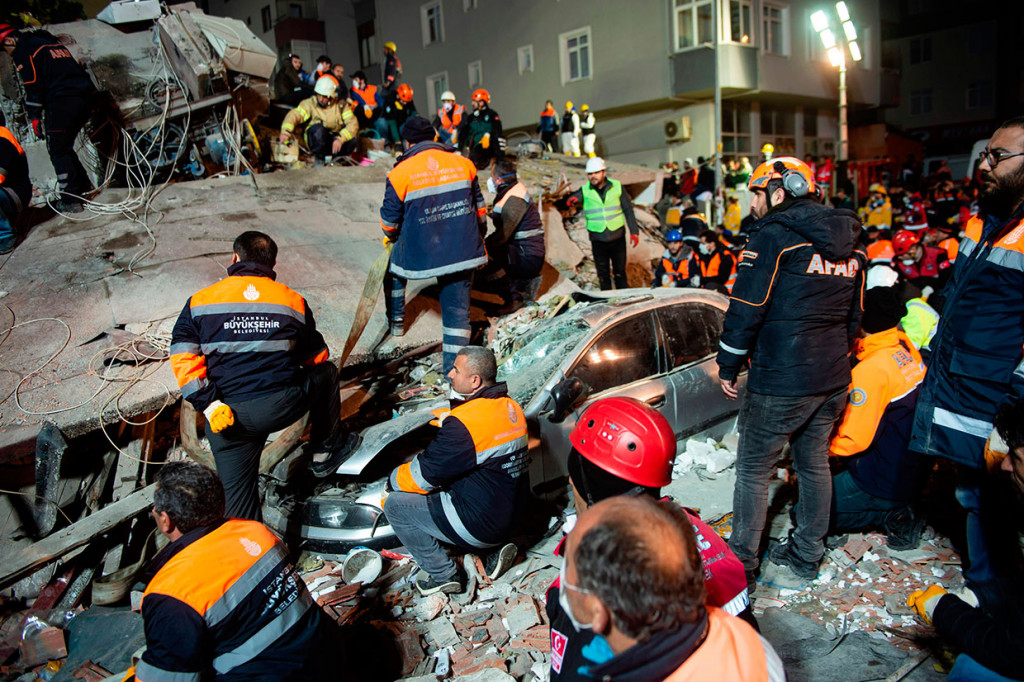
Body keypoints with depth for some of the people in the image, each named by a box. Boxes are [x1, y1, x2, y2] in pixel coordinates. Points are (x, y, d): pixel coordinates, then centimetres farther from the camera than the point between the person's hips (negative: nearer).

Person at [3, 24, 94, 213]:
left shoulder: (23, 51, 0)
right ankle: (84, 188, 20)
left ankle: (71, 201, -6)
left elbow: (33, 87, -7)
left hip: (62, 103, -8)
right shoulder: (52, 41, 26)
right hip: (85, 98, 8)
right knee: (64, 147, 19)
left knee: (58, 151, -2)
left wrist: (35, 117, -4)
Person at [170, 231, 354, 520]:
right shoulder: (293, 301, 9)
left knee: (237, 491, 13)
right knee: (326, 373, 27)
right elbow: (317, 355, 18)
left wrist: (208, 404, -7)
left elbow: (183, 359, -5)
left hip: (228, 414, 1)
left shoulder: (199, 301, 7)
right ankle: (326, 451, 36)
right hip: (285, 406, 0)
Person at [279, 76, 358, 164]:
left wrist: (340, 139, -30)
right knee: (318, 128, -34)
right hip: (315, 139, -1)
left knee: (351, 142, -27)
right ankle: (319, 158, -12)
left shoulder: (340, 105, -4)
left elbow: (353, 123, -14)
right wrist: (286, 132, -41)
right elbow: (294, 115, -21)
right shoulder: (310, 103, -8)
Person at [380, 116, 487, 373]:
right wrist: (477, 241, 27)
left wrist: (392, 237, 24)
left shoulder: (400, 173, -7)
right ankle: (454, 369, 8)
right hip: (462, 251, 2)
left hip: (418, 252, -1)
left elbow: (389, 222, 1)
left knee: (394, 270, 31)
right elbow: (480, 208, 13)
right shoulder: (464, 164, 3)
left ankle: (396, 321, 46)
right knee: (457, 308, 8)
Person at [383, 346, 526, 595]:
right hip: (511, 516, 9)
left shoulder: (463, 423, -24)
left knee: (395, 504, 0)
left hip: (480, 526, -8)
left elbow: (423, 474, -15)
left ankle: (442, 575, 7)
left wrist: (391, 484, 4)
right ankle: (494, 549, 16)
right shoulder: (511, 408, 1)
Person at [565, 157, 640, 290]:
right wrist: (572, 200, -47)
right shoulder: (585, 190, -2)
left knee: (620, 272, 8)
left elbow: (628, 209, 4)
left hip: (617, 237, 0)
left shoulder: (617, 187, 0)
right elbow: (575, 197, -22)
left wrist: (634, 232, 0)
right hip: (598, 239, 0)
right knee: (603, 274, 8)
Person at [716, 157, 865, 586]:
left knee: (753, 472, 5)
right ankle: (806, 557, 32)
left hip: (780, 384, -8)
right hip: (833, 381, 8)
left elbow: (747, 309, -15)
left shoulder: (773, 235, -13)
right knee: (814, 465, 19)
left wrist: (728, 367, -5)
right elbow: (854, 315, 17)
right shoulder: (849, 244, 10)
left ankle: (741, 563, 17)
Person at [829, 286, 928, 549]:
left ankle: (892, 516, -3)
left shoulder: (872, 369, -25)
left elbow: (853, 440, -22)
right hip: (913, 469, 9)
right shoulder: (905, 345, -2)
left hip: (885, 483, -8)